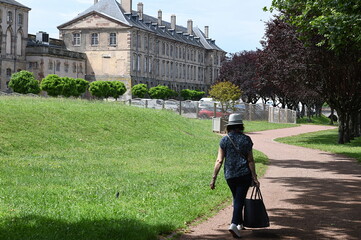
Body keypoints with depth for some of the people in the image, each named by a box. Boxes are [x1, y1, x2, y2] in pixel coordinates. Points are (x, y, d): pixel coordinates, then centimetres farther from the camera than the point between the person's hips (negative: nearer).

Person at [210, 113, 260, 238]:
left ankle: (240, 223, 32)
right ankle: (234, 224, -21)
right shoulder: (246, 139, -3)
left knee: (236, 199, 21)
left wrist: (214, 178, -3)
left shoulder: (224, 140, -1)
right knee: (240, 200, -3)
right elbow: (250, 160, -5)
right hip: (244, 174, -2)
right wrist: (254, 177, -1)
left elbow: (219, 161, -5)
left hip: (229, 175, 2)